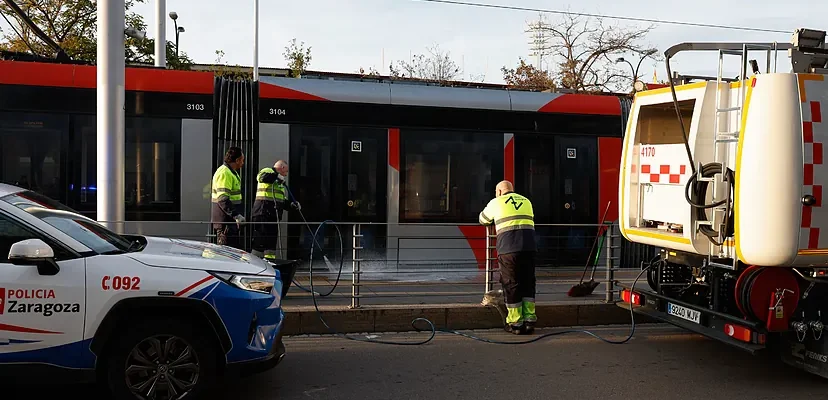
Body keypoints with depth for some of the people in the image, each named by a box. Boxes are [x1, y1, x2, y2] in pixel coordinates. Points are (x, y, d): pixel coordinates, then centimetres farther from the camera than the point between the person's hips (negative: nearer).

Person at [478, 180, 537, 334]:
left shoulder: (496, 202, 12)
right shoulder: (526, 201, 22)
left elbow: (483, 220, 27)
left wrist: (495, 221, 49)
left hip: (508, 248, -4)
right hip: (529, 247, 4)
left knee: (511, 284, 2)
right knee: (528, 283, 11)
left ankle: (515, 323, 5)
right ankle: (529, 320, 12)